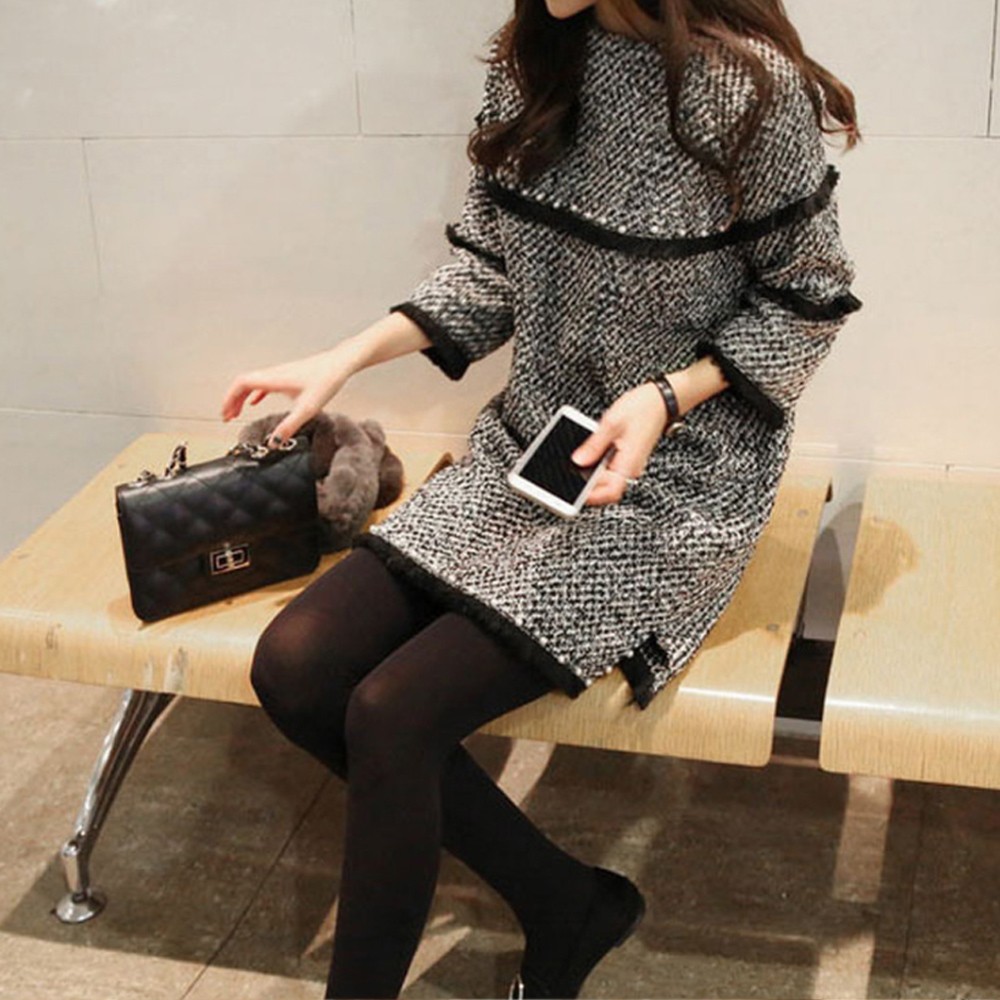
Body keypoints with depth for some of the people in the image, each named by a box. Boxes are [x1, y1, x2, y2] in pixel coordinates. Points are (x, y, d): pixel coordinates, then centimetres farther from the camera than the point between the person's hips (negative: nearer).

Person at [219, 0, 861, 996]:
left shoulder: (751, 87, -16)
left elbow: (805, 299, -5)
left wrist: (664, 396, -18)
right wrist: (347, 358, 2)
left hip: (676, 479, -7)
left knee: (393, 715, -21)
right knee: (293, 667, -10)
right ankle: (567, 903, 4)